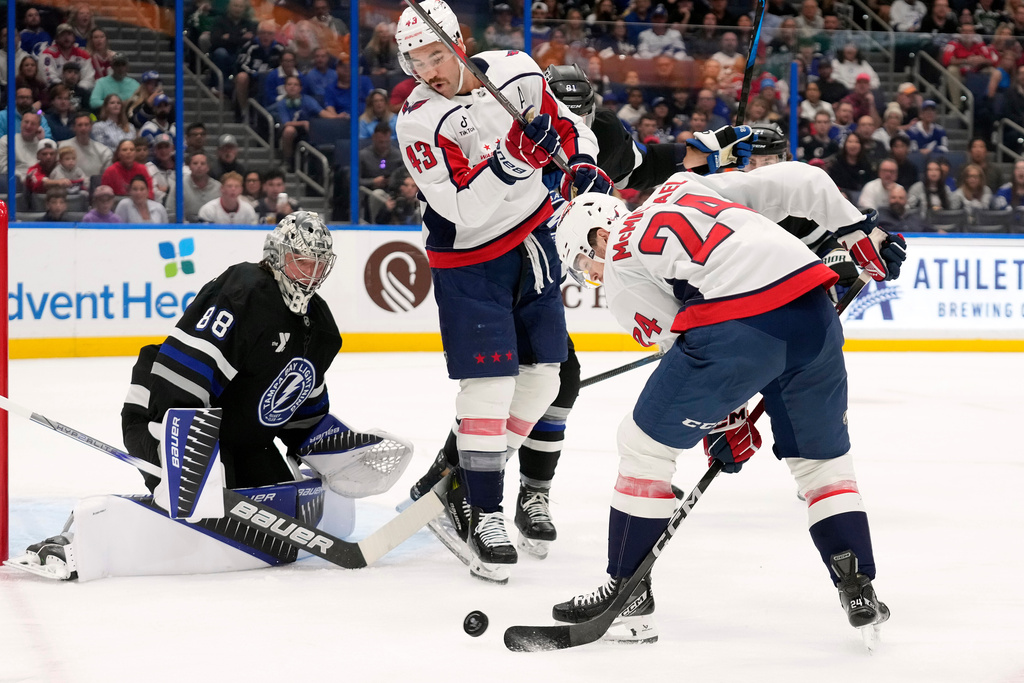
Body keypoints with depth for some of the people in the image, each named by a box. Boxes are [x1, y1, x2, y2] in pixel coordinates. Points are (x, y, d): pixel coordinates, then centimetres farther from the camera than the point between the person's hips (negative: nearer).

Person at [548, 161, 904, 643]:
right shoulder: (684, 186, 31)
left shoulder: (620, 269, 15)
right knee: (822, 457, 25)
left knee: (644, 444, 13)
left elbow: (679, 335, 10)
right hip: (813, 313, 6)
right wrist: (860, 233, 30)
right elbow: (798, 181, 24)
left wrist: (725, 421, 18)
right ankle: (858, 590, 20)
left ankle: (628, 594, 19)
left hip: (738, 327, -5)